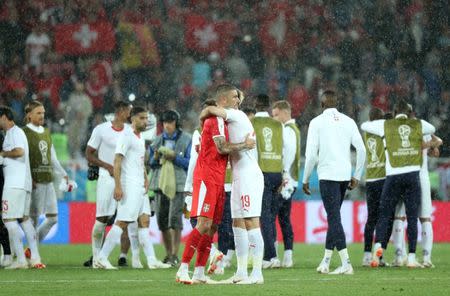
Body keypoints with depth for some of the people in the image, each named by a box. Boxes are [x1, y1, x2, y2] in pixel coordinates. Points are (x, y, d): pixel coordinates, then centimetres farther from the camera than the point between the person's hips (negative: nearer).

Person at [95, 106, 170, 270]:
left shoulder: (140, 138, 19)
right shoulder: (126, 136, -10)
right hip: (128, 187, -9)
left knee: (144, 221, 5)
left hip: (140, 187, 9)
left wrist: (146, 179, 12)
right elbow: (117, 161, -16)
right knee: (122, 222, -10)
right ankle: (101, 258, -7)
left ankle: (151, 260, 3)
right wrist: (117, 186, -22)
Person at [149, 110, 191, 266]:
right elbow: (151, 163, 17)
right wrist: (156, 157, -5)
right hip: (160, 182, 4)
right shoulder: (158, 140, 14)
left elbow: (190, 162, -1)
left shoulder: (186, 139, 3)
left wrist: (174, 157, -14)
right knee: (162, 219, 4)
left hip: (178, 184, -4)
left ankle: (175, 255, -8)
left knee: (175, 218, -12)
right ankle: (168, 254, 15)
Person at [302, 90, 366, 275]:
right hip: (345, 174, 5)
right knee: (333, 217, 16)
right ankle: (326, 261, 19)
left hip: (327, 175, -5)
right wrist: (357, 176, 13)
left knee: (334, 218, -8)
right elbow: (361, 150, 6)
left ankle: (346, 263, -18)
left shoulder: (317, 122, -2)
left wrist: (306, 180, 2)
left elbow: (311, 153, -7)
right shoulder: (348, 121, 10)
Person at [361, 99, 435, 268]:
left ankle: (378, 246, -17)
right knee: (412, 218, 4)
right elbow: (432, 129, 32)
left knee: (384, 215, 6)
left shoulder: (385, 125, 6)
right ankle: (411, 258, -1)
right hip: (413, 175, 1)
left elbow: (364, 126, 18)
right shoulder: (418, 125, 11)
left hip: (393, 176, -1)